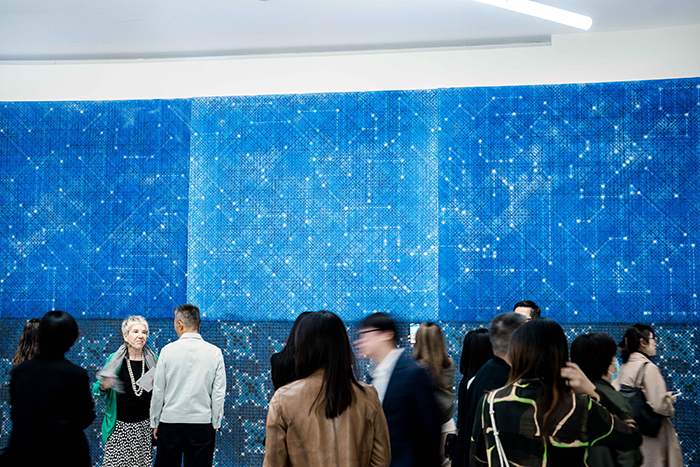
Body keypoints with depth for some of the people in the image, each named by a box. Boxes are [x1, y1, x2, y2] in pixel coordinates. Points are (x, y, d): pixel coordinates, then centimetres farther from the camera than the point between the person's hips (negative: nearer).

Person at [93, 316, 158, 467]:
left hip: (144, 425, 1)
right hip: (119, 426, -1)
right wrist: (103, 386, -15)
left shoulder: (152, 359, 5)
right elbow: (96, 390, 7)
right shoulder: (115, 359, 1)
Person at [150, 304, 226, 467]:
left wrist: (155, 423, 10)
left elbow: (158, 391, 1)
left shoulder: (168, 350, -4)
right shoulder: (215, 352, -2)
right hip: (202, 425, 1)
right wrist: (215, 424, 7)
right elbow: (219, 394, -1)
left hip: (170, 423, -1)